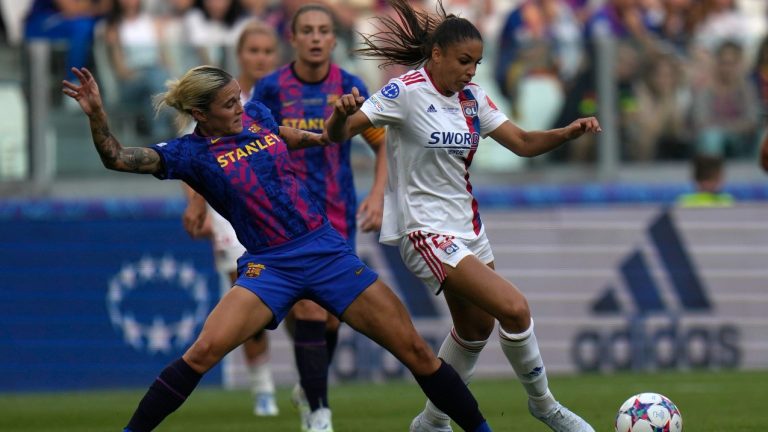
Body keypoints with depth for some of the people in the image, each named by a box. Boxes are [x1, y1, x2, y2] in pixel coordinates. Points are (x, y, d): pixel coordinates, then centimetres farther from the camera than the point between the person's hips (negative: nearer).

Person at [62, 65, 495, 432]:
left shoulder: (256, 116, 5)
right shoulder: (191, 152, -6)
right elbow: (118, 158, -17)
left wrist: (320, 135, 13)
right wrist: (97, 115, -31)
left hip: (329, 251, 3)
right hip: (270, 267, -3)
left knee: (414, 349, 0)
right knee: (204, 351, -23)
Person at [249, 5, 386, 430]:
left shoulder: (350, 88, -2)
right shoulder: (271, 89, -6)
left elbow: (383, 144, 8)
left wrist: (377, 195, -5)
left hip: (339, 216, 3)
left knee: (332, 317, 8)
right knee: (310, 311, -15)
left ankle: (307, 389, 36)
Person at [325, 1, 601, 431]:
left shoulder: (472, 97, 5)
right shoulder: (407, 92, -15)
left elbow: (523, 143, 7)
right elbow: (338, 133, -20)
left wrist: (568, 132, -11)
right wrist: (342, 114, -43)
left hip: (467, 227, 9)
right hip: (426, 230, -9)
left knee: (477, 329, 17)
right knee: (514, 308, -18)